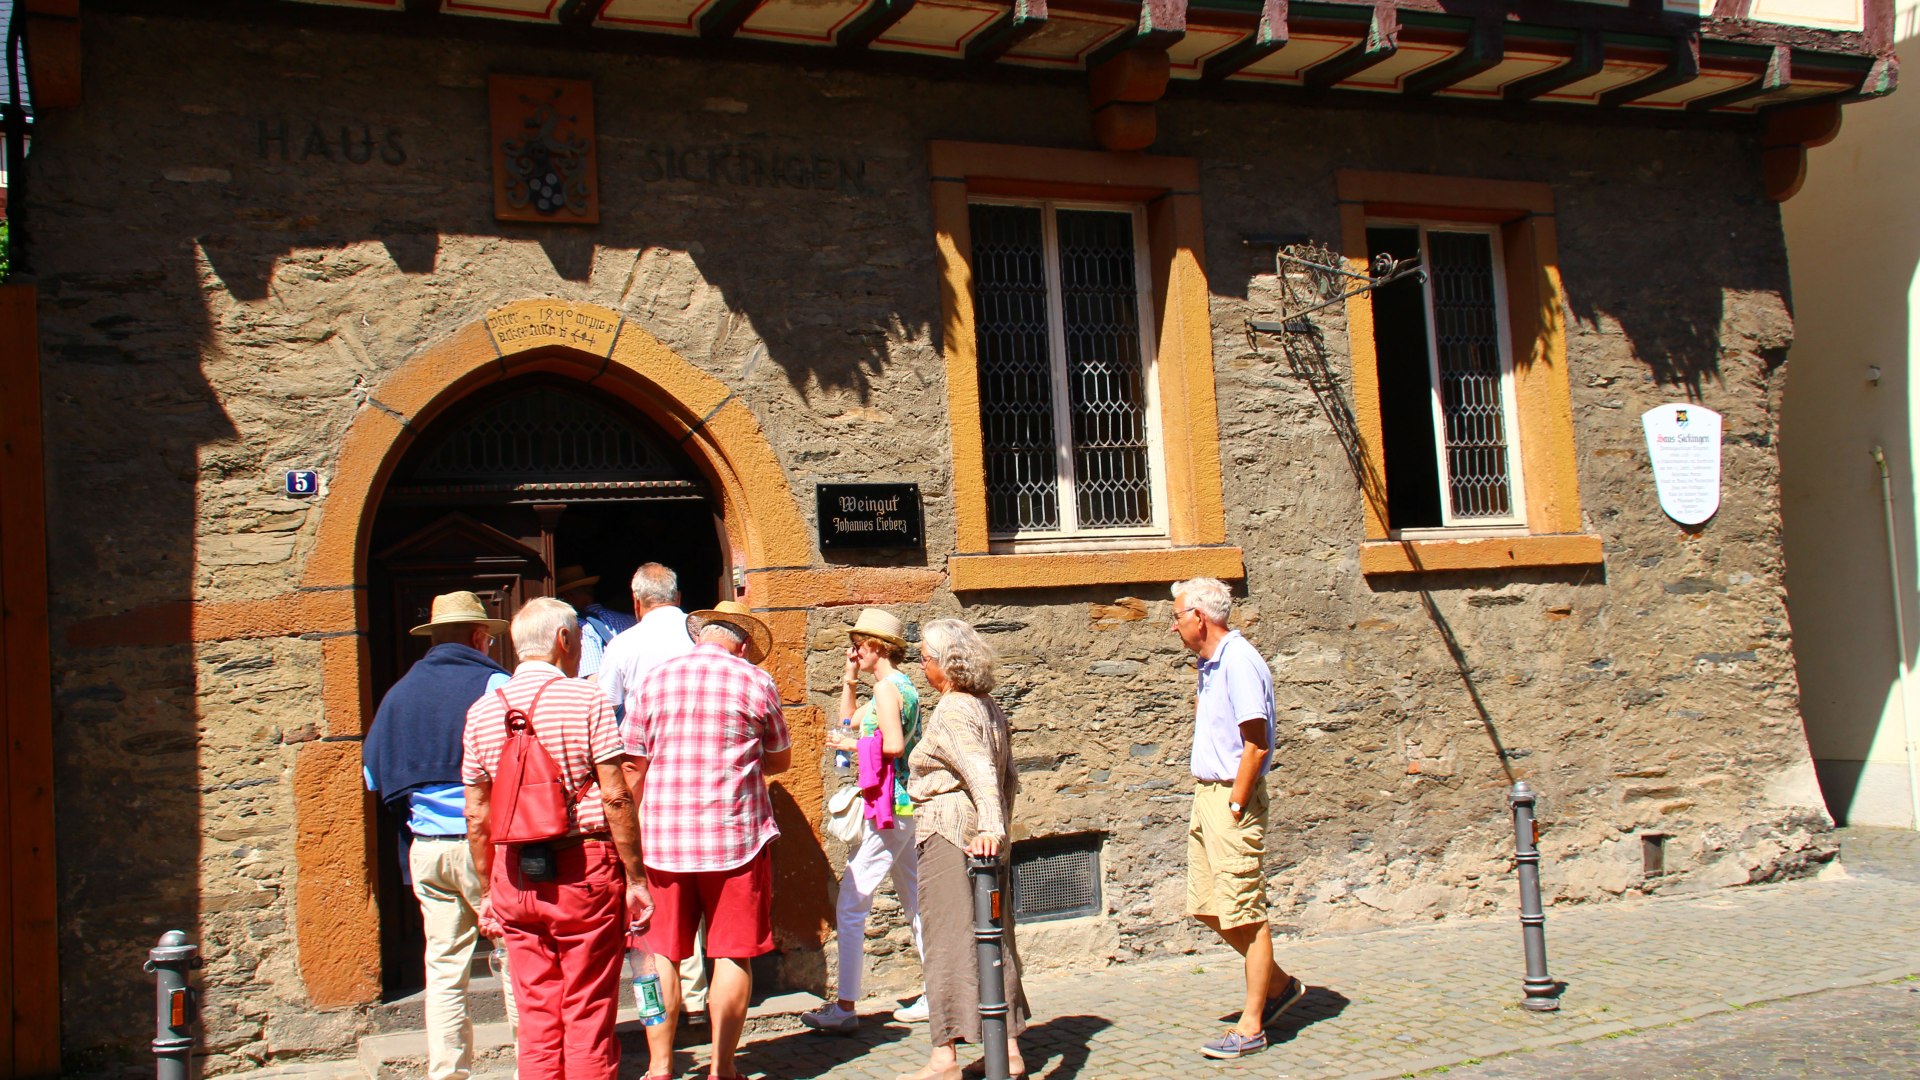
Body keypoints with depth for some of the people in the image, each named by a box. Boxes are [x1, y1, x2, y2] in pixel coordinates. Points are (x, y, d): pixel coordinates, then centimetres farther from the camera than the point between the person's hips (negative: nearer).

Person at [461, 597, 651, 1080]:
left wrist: (489, 890, 18)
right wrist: (635, 879, -5)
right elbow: (616, 797, -10)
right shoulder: (584, 699, -5)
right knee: (589, 1013, 3)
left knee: (535, 1014, 11)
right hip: (584, 868, -4)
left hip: (514, 873, 4)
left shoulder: (482, 711, 8)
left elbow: (477, 816, 10)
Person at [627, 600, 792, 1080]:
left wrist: (634, 837, 15)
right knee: (733, 955, 6)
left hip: (662, 837, 2)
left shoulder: (653, 680, 4)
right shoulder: (755, 682, 0)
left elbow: (633, 767, 5)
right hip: (735, 837, -2)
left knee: (661, 955, 9)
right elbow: (780, 760, 11)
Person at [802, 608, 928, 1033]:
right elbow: (849, 724, 27)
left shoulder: (887, 687, -13)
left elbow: (893, 744, -25)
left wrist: (853, 744, -11)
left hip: (888, 807, -11)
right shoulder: (901, 686, 17)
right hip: (907, 808, 11)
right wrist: (849, 680, 17)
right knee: (916, 902, 14)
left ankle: (845, 1007, -7)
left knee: (850, 905, -8)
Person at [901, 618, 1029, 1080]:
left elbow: (980, 772, -27)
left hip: (950, 834, -9)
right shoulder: (989, 708, 15)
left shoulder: (951, 714, -12)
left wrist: (989, 827, -38)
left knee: (948, 940, -5)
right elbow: (1009, 778, 18)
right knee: (994, 939, 11)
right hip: (986, 838, 9)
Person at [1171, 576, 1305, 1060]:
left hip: (1233, 798, -10)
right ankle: (1279, 984, 29)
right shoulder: (1210, 664, 13)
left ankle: (1251, 1025, 7)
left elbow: (1256, 745, -20)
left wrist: (1235, 806, -17)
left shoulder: (1240, 662, -18)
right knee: (1206, 906, 14)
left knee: (1245, 912, -2)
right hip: (1207, 793, 10)